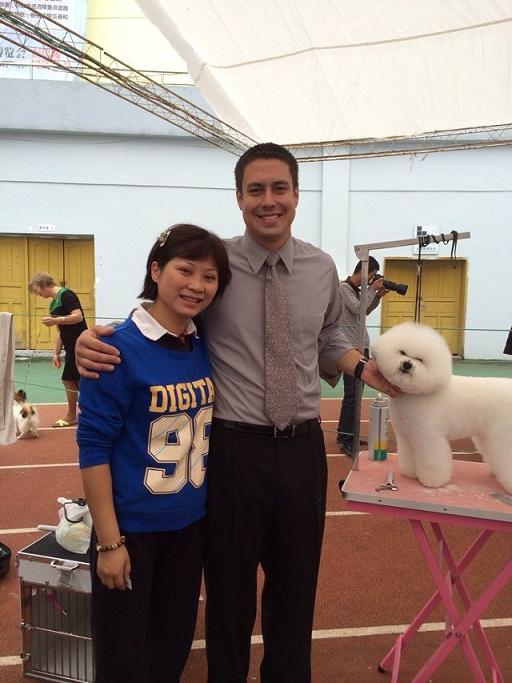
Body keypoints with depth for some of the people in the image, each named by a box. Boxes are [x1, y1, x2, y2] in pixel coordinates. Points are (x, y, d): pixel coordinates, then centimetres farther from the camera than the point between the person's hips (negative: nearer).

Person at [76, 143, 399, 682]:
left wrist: (362, 366, -2)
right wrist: (93, 341, -21)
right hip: (234, 448, -3)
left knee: (296, 588, 23)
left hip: (303, 447, 4)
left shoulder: (322, 268, 3)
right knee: (230, 590, 18)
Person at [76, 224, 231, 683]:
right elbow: (93, 446, -16)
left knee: (174, 646, 22)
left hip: (192, 522, 6)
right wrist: (109, 541, -15)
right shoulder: (118, 348, -18)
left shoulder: (205, 346, -1)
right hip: (132, 526, -5)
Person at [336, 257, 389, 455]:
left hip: (362, 346, 9)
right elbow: (358, 309, -18)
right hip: (351, 347, -9)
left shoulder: (358, 289, 16)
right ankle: (347, 442, -5)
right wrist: (372, 290, -9)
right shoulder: (343, 287, -9)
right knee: (352, 394, -9)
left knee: (356, 392, 13)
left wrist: (378, 296, 13)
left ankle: (344, 433, 22)